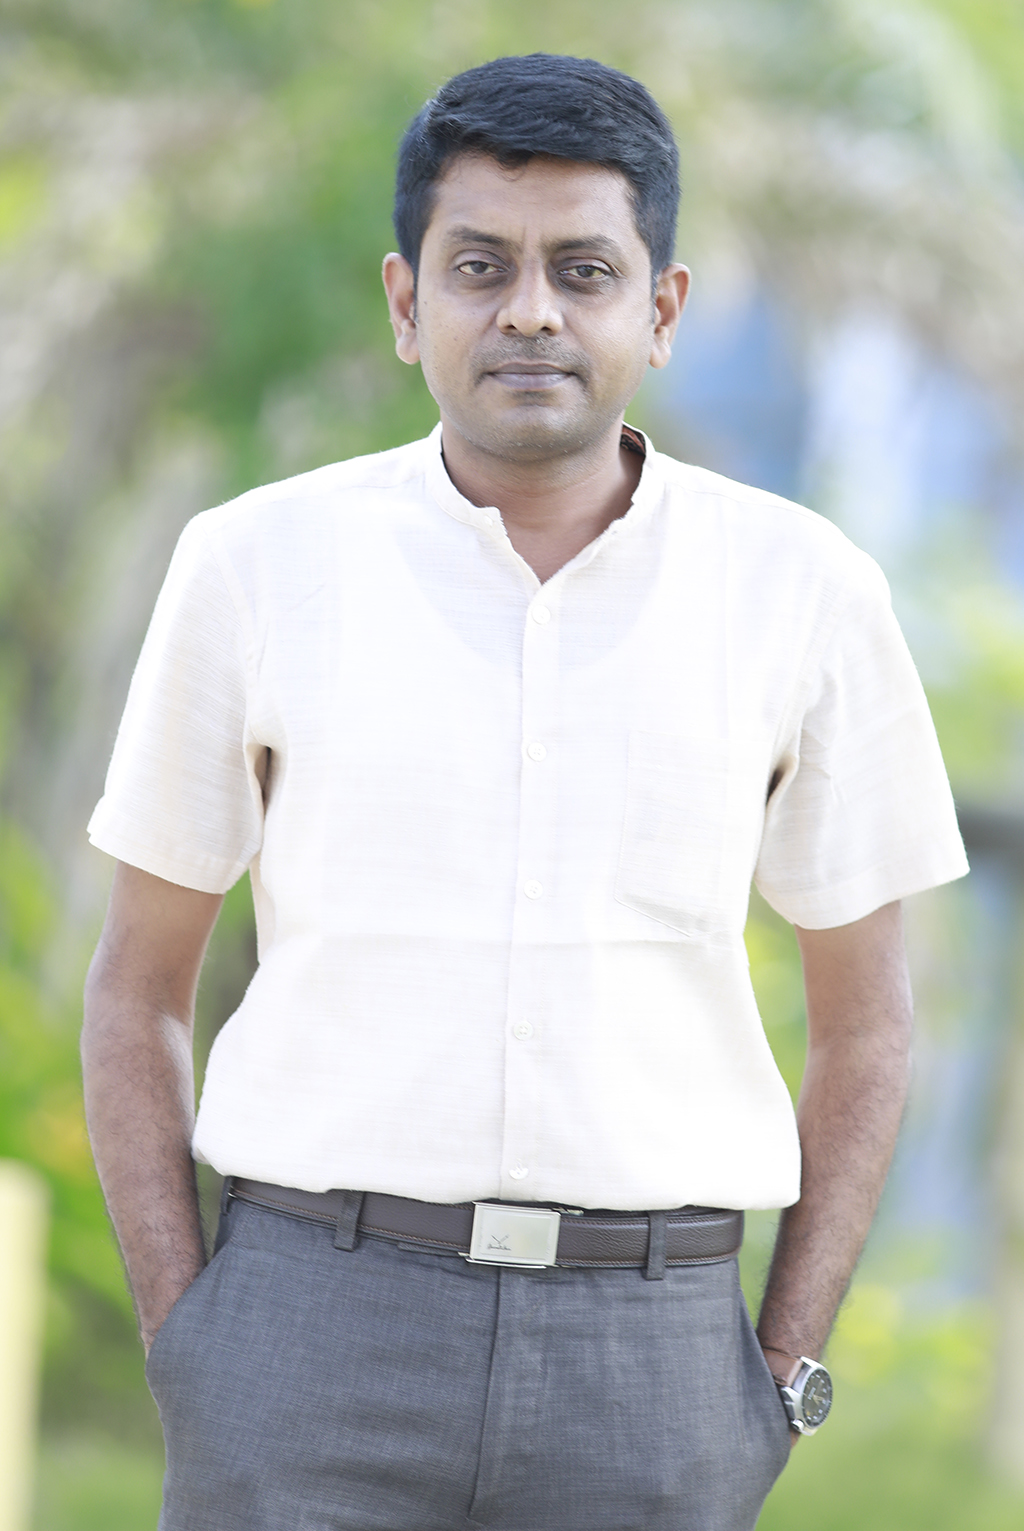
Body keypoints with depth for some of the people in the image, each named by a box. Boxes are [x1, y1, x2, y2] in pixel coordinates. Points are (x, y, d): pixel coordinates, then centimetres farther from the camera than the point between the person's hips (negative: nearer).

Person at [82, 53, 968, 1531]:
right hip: (319, 1308, 0)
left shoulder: (803, 589, 3)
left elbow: (864, 1017, 11)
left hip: (649, 1347, 1)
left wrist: (783, 1374, 4)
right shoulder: (257, 565, 2)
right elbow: (138, 991, 8)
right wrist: (182, 1351, 0)